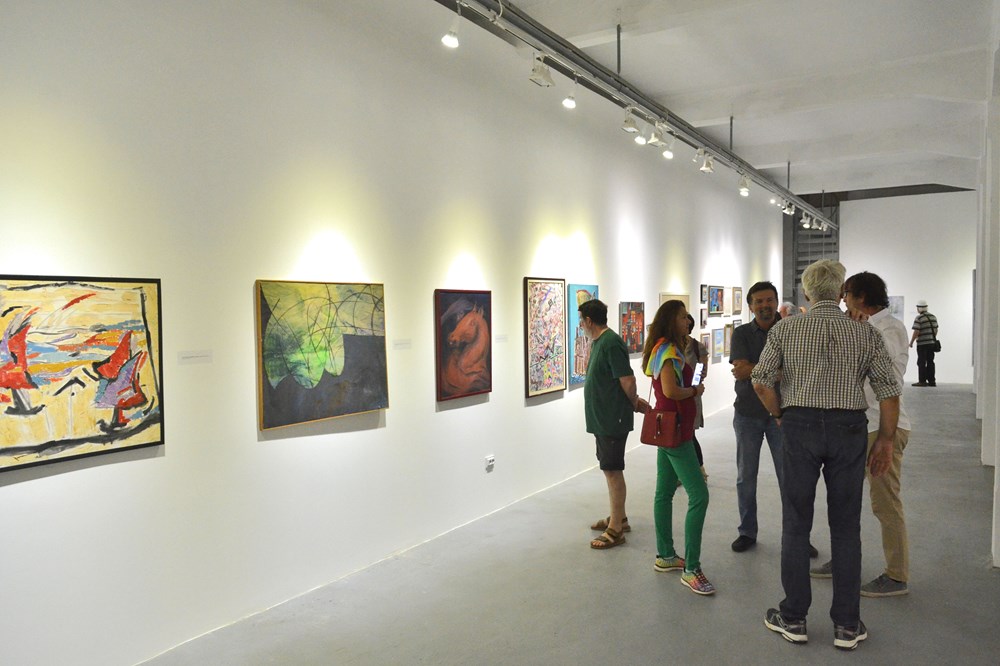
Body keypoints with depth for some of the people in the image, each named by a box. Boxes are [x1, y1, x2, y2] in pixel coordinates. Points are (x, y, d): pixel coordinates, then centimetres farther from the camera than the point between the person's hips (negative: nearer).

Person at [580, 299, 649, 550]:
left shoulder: (611, 343, -20)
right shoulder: (599, 342, 11)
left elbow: (627, 381, -21)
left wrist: (634, 403, -4)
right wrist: (635, 402, 13)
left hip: (613, 419, -10)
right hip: (602, 418, 10)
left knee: (613, 472, -2)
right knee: (610, 470, 18)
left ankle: (616, 530, 6)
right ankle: (618, 518, 32)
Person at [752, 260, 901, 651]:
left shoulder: (785, 329, 0)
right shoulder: (866, 333, 2)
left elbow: (761, 381, -6)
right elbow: (889, 392, -1)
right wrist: (885, 439, 9)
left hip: (799, 427, -1)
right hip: (848, 428, 1)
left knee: (796, 524, 9)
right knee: (846, 527, 10)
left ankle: (793, 618, 18)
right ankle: (847, 626, 18)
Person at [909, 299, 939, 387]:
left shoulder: (919, 318, -13)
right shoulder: (933, 317, 10)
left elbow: (916, 332, -17)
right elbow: (936, 330, 14)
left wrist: (911, 342, -8)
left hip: (922, 344, -7)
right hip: (932, 343, 7)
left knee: (921, 363, -2)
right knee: (930, 362, 11)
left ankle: (922, 381, -2)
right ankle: (931, 381, 12)